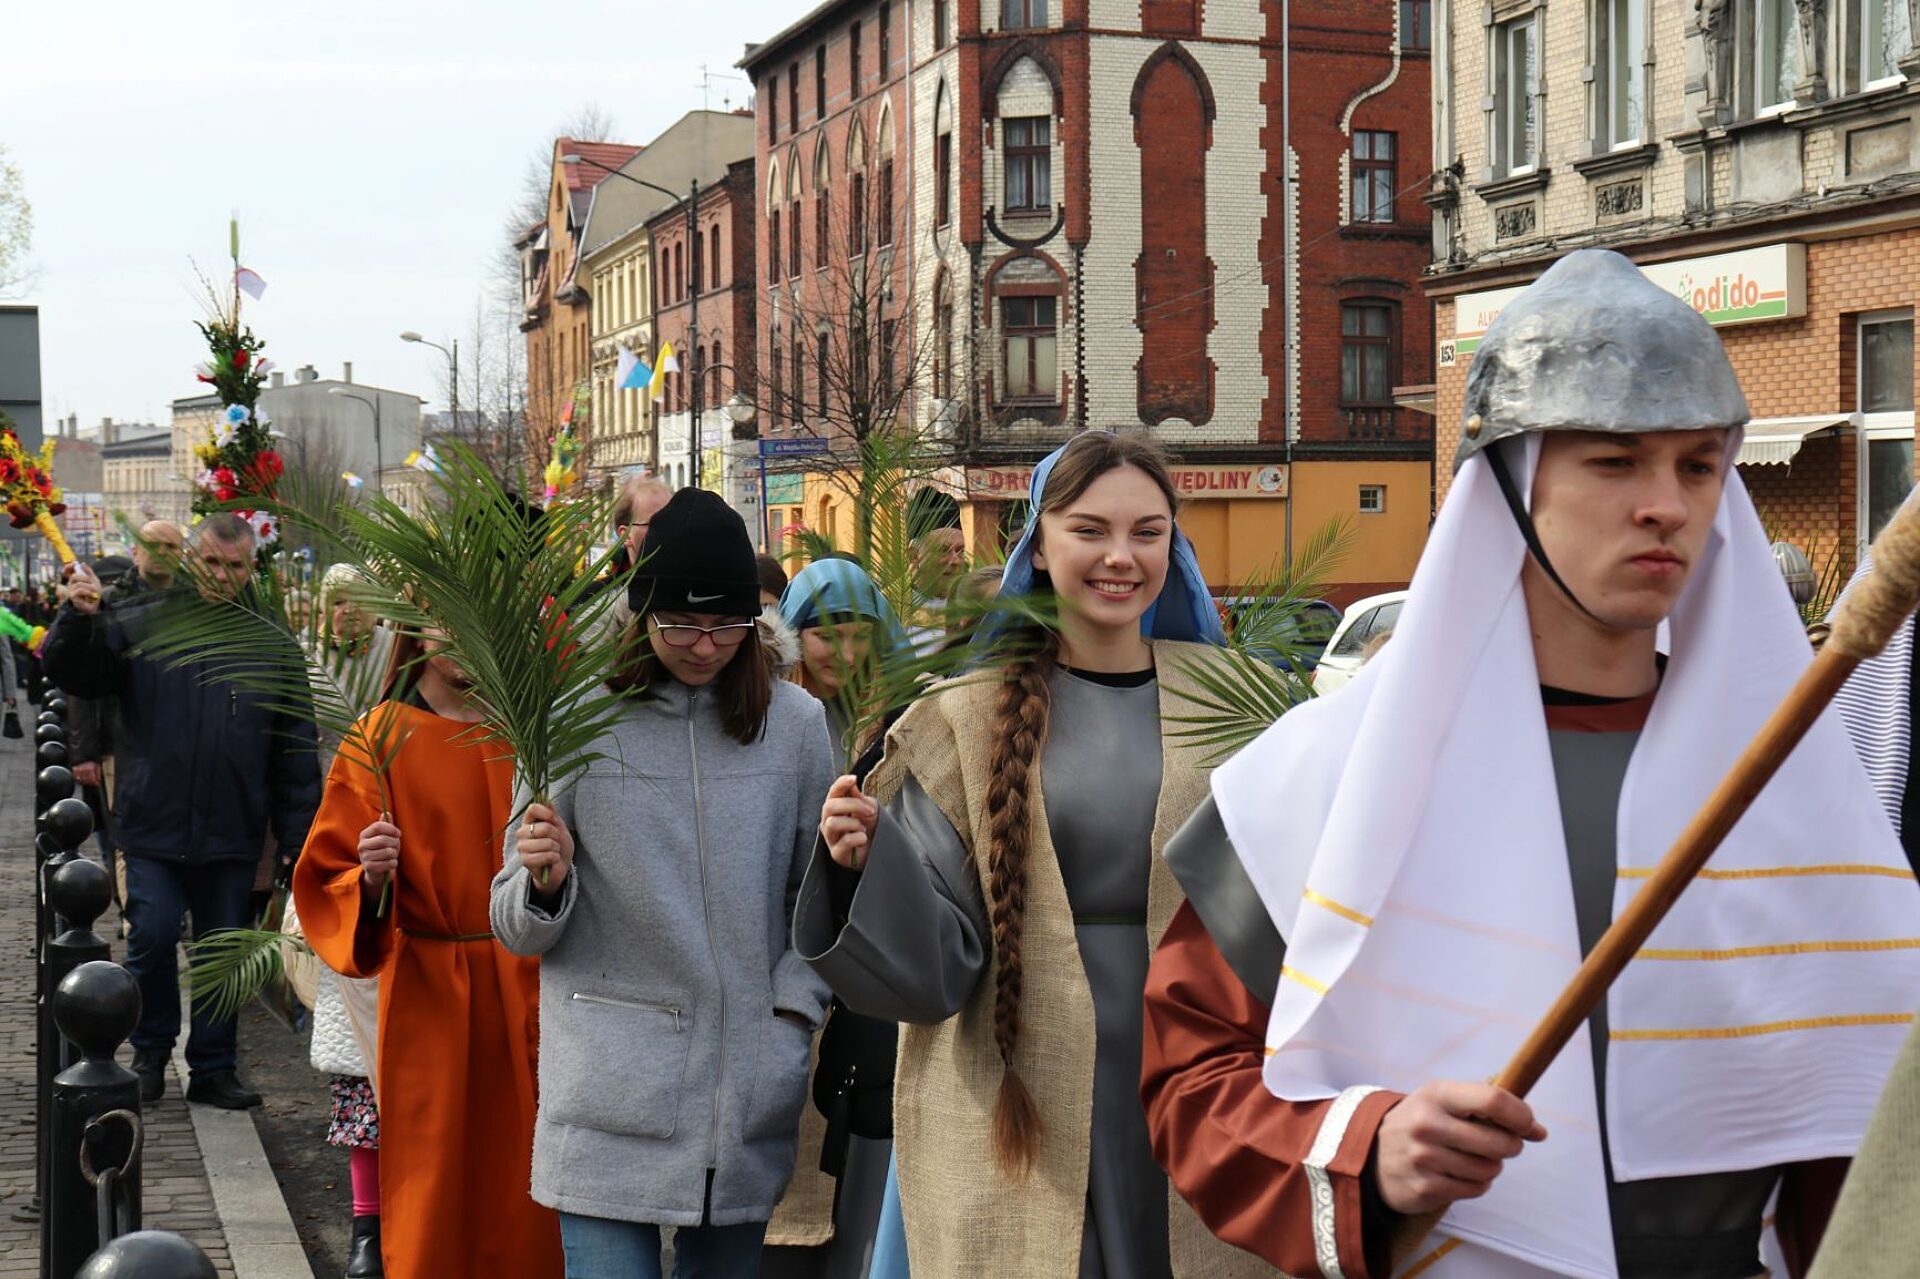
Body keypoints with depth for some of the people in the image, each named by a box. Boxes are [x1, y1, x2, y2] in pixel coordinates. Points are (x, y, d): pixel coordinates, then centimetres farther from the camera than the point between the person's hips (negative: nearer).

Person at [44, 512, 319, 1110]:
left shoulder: (273, 647, 4)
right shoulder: (139, 625, 1)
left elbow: (297, 753, 6)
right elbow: (70, 673, 2)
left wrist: (296, 836, 2)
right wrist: (78, 618, -18)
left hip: (234, 835, 1)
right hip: (153, 827, -1)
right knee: (152, 938, -4)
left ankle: (214, 1069, 21)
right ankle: (151, 1055, 18)